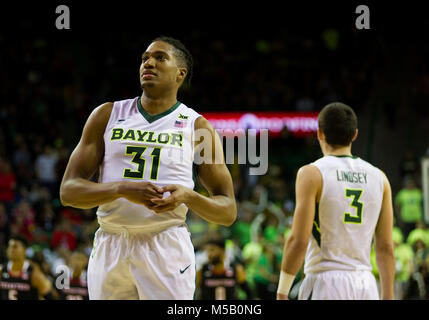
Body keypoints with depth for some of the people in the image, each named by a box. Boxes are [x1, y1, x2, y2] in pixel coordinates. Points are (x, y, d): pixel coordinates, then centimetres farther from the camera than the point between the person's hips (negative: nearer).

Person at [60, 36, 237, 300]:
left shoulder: (197, 127, 7)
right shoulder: (108, 115, 10)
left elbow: (228, 212, 5)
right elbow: (68, 191, 2)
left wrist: (188, 197, -16)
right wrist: (122, 189, -16)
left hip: (167, 247, -2)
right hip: (110, 248, 2)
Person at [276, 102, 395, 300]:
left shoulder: (312, 174, -4)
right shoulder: (379, 178, 10)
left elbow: (299, 240, -10)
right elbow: (386, 247, 10)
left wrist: (282, 292, -2)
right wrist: (387, 298, 14)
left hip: (326, 282, -5)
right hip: (366, 287, 5)